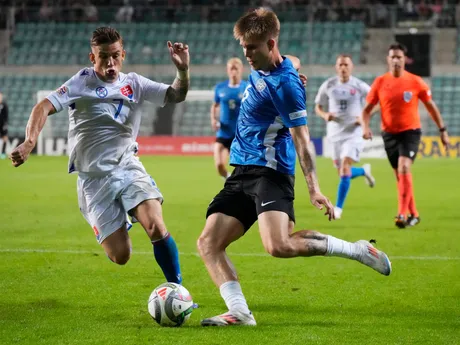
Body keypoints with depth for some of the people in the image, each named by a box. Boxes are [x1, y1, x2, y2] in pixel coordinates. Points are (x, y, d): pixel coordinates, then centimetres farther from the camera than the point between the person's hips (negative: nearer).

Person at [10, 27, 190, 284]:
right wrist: (30, 142, -31)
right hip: (94, 178, -2)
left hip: (128, 167, 2)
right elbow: (44, 107, -14)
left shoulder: (134, 84, 6)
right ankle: (119, 227, 32)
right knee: (120, 256, -5)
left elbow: (176, 96, 2)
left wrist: (183, 70, -19)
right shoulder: (82, 82, -5)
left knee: (156, 228, -23)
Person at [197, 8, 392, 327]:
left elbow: (301, 138, -17)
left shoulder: (284, 83, -15)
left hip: (269, 172, -9)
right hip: (243, 172, 9)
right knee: (208, 244, -3)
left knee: (280, 246, -28)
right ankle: (239, 312, -9)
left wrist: (314, 188, -22)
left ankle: (356, 250, -10)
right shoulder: (259, 71, 11)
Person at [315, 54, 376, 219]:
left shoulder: (360, 86, -5)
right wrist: (325, 115, -12)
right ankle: (364, 171, 43)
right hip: (335, 133, 4)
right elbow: (318, 107, 11)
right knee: (343, 172, 9)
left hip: (353, 133, -4)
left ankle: (338, 208, -10)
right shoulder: (328, 85, 1)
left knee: (345, 168, -18)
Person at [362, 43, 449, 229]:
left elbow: (431, 106, 5)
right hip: (389, 133, 3)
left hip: (410, 131, -3)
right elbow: (367, 109, 5)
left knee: (404, 168, -23)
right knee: (401, 175, 10)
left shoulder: (415, 82, -5)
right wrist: (365, 126, -13)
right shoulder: (380, 82, 0)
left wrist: (442, 130, 5)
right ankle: (413, 214, 24)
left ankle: (403, 214, -26)